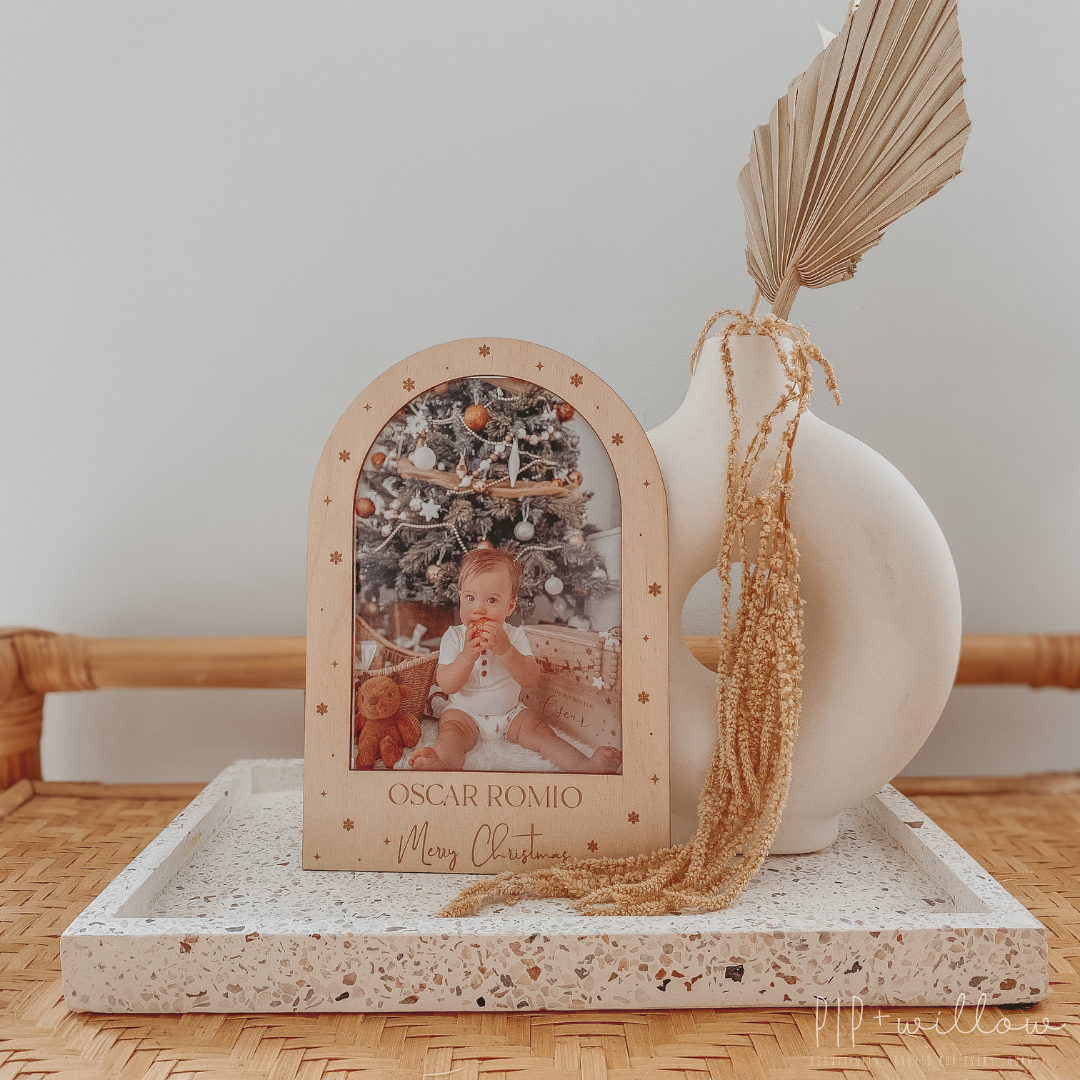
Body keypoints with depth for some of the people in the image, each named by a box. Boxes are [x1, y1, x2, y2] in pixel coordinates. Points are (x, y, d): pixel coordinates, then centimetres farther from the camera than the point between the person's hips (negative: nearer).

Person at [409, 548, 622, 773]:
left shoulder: (514, 636, -6)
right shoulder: (454, 636, -8)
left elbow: (531, 680, -20)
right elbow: (447, 685, -16)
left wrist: (505, 650, -36)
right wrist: (467, 654, -33)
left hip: (509, 713, 2)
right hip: (464, 712, -2)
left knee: (536, 729, -19)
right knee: (451, 732, -30)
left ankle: (585, 765, -29)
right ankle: (440, 763, -59)